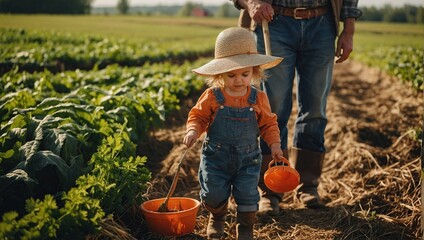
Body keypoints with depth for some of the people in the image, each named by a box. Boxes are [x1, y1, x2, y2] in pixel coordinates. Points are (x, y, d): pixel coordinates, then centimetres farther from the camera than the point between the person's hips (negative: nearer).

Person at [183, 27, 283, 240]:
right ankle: (217, 218, 38)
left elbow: (268, 124, 4)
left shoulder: (258, 99, -5)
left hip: (248, 158, 1)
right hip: (216, 156, 0)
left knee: (247, 195, 2)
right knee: (214, 194, 3)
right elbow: (198, 116, 0)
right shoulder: (212, 97, -9)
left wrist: (274, 144, -7)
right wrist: (193, 131, -19)